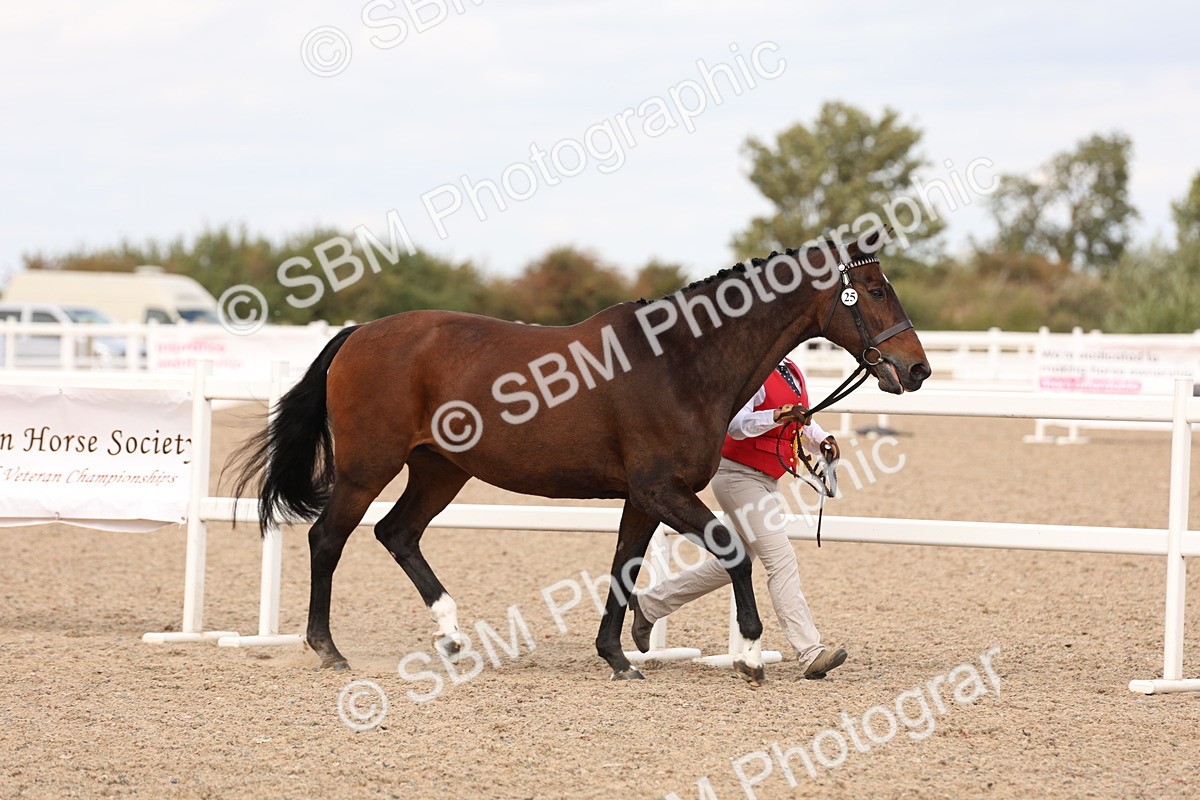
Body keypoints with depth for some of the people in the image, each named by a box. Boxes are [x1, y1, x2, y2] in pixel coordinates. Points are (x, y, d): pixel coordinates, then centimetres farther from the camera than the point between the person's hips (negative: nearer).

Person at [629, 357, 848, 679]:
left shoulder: (792, 373, 11)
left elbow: (803, 421, 21)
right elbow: (736, 424, -30)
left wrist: (821, 439, 0)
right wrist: (775, 417, -45)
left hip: (766, 481, 10)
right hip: (739, 475, -10)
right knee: (782, 563, -15)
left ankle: (648, 604, 31)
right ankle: (810, 654, -18)